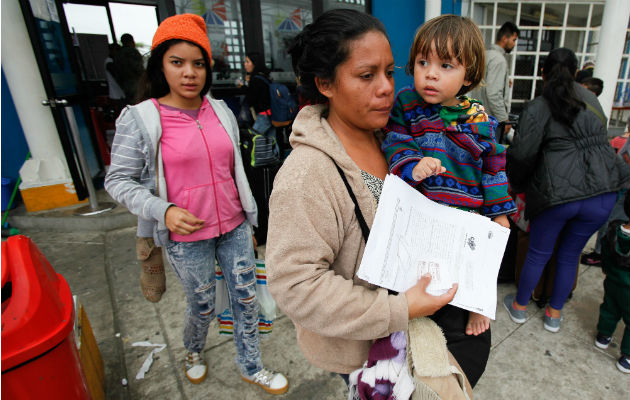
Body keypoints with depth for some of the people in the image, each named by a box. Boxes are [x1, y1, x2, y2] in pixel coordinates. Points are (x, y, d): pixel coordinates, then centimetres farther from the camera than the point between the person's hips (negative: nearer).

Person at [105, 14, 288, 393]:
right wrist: (163, 210, -20)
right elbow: (118, 180, -4)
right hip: (186, 237, -3)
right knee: (203, 306, 16)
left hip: (234, 227, 4)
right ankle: (194, 351, 53)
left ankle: (251, 367, 38)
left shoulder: (221, 111, 4)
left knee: (246, 298, 12)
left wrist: (249, 221, 14)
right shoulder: (139, 120, -9)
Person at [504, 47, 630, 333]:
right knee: (570, 255, 19)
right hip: (602, 194, 4)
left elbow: (522, 154, -12)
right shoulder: (591, 100, 14)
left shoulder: (538, 108, -3)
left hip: (558, 193, -4)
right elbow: (600, 141, 16)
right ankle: (554, 314, 34)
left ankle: (519, 307, 32)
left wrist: (515, 186, 4)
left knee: (538, 253, 13)